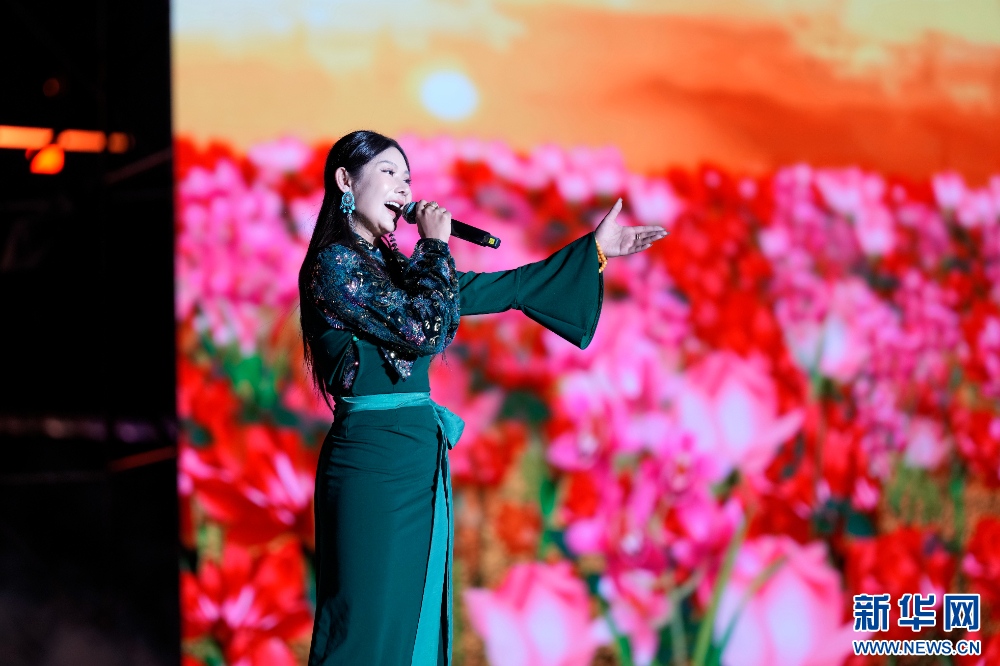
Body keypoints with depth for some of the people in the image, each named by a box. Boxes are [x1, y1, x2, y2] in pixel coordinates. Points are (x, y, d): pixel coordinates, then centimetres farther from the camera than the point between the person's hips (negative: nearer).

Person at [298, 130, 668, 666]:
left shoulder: (390, 265, 17)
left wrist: (595, 251, 21)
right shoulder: (334, 263, -9)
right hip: (374, 460, -9)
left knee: (415, 622, 11)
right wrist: (435, 246, -5)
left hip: (417, 458, 9)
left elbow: (498, 290, 19)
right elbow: (423, 327, -18)